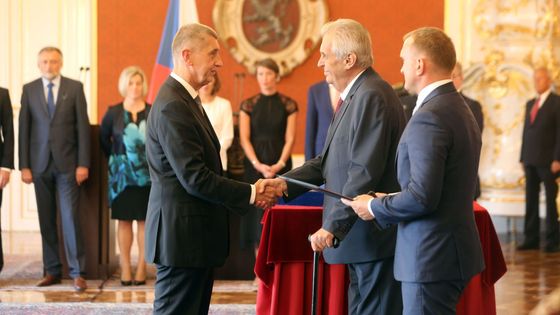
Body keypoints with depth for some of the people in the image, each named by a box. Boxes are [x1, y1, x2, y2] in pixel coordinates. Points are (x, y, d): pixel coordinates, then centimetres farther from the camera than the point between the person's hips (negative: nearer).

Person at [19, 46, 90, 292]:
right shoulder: (29, 90, 6)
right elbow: (24, 129, 5)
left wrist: (83, 163, -6)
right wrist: (24, 165, -1)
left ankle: (77, 272, -1)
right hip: (40, 163, 2)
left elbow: (83, 126, 0)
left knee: (70, 217, -5)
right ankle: (52, 270, 13)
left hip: (67, 163, -2)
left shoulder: (74, 88, 1)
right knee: (46, 220, 6)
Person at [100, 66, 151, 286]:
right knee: (124, 220, 2)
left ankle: (141, 269, 4)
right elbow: (103, 138, 14)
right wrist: (113, 158, 10)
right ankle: (125, 269, 4)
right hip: (122, 174, 1)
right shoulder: (114, 112, 3)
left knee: (144, 220, 0)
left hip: (147, 174, -1)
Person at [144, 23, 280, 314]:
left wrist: (249, 194, 3)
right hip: (181, 235, -10)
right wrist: (251, 194, -13)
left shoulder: (186, 100, 14)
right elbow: (194, 179, -22)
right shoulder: (172, 107, -19)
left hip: (194, 235, 10)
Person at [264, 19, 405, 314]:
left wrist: (332, 226, -22)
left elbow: (365, 172, -24)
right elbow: (330, 159, 13)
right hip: (359, 235, 10)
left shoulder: (372, 96, -19)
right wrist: (286, 183, 1)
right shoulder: (355, 95, 14)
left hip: (375, 237, -10)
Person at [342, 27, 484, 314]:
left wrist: (375, 207, -8)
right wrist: (389, 200, 12)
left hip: (431, 258, -10)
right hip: (452, 250, 10)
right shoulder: (460, 110, 13)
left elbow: (422, 197, -23)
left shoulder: (429, 118, -19)